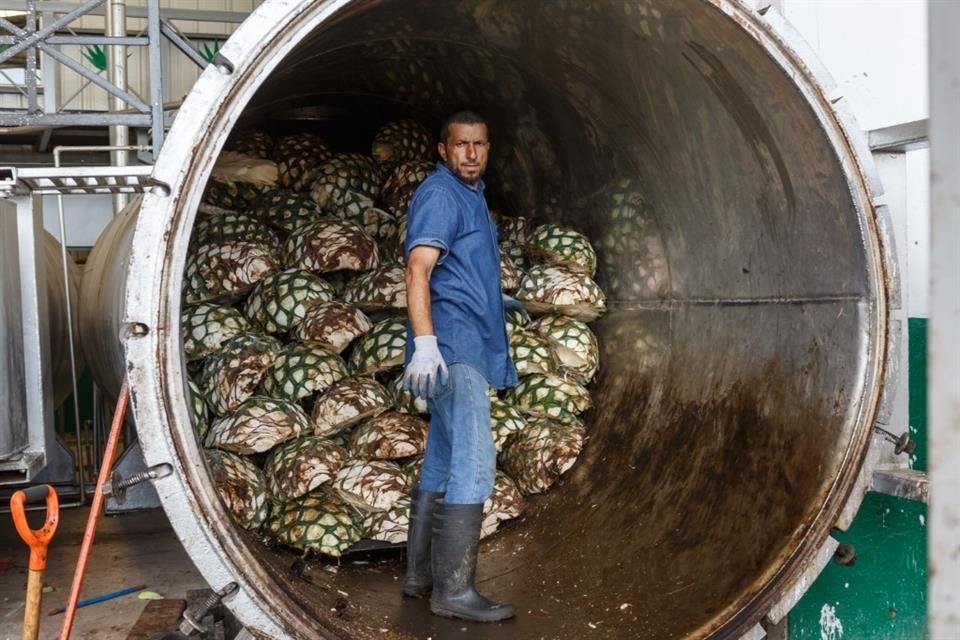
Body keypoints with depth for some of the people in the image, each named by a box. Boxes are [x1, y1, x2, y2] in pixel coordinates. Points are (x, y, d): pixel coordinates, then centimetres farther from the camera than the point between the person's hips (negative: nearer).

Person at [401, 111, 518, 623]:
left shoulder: (471, 195, 20)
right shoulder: (440, 195, -10)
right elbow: (419, 269, -22)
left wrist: (499, 302, 43)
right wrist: (424, 341, -33)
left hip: (471, 346, 10)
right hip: (453, 345, -10)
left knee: (443, 461, 12)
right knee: (473, 461, -15)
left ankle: (421, 575, 20)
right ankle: (454, 590, -12)